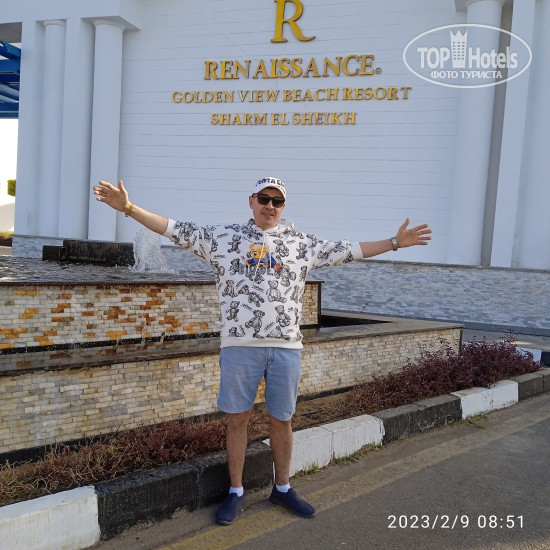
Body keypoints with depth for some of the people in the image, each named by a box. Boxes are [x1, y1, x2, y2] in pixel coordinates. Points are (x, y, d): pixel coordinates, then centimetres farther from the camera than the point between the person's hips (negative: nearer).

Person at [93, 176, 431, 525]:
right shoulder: (223, 237, 6)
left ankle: (283, 488, 31)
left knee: (282, 419, 12)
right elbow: (177, 230, 4)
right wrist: (129, 207, -3)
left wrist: (395, 242, 12)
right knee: (238, 418, 7)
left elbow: (348, 251, 14)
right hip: (239, 344, -1)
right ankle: (236, 492, 25)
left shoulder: (303, 244, 11)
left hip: (286, 346, 2)